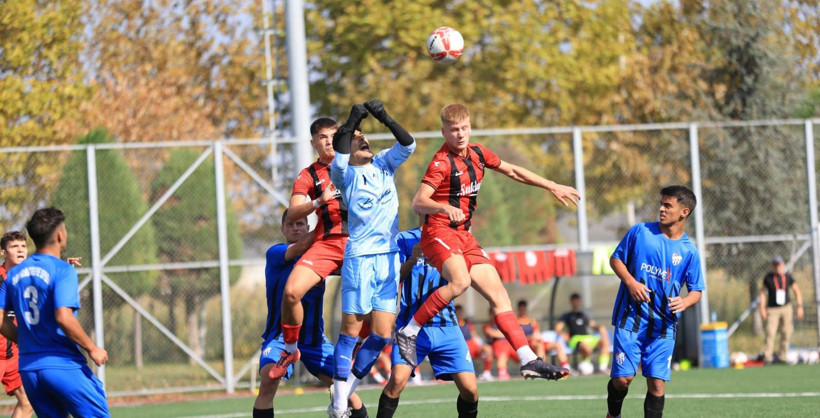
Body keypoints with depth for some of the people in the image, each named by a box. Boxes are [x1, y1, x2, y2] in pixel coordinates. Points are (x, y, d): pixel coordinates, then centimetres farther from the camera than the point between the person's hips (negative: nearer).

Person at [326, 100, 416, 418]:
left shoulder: (384, 165, 13)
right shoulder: (345, 174, 0)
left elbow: (408, 145, -1)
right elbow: (339, 159, -22)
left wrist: (385, 118, -12)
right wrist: (352, 122, -22)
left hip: (390, 257, 5)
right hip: (360, 258, -5)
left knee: (382, 334, 0)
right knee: (351, 329, -6)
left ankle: (347, 391, 12)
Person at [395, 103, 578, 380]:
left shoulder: (477, 154, 9)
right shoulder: (442, 162, -13)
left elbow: (513, 171, 24)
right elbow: (418, 202, -23)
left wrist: (552, 187, 23)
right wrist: (445, 208, -42)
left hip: (464, 236, 8)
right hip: (439, 232, -8)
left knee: (498, 293, 1)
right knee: (460, 281, -34)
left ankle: (528, 360, 0)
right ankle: (408, 333, -23)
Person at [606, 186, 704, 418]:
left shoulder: (689, 251, 3)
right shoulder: (640, 232, 1)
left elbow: (696, 290, 8)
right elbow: (616, 259, 9)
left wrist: (684, 302, -15)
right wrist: (630, 281, -9)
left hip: (663, 326, 1)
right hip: (630, 318, -1)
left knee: (657, 383, -4)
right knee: (623, 378, -6)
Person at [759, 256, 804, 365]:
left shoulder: (788, 277, 3)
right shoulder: (768, 278, -2)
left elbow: (796, 291, 11)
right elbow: (763, 292, 3)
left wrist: (800, 306, 3)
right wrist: (762, 308, -5)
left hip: (786, 308, 3)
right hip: (773, 309, -3)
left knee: (786, 332, 2)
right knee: (770, 332, -15)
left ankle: (782, 357, 11)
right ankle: (767, 357, -15)